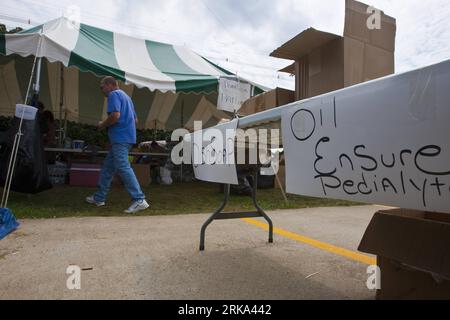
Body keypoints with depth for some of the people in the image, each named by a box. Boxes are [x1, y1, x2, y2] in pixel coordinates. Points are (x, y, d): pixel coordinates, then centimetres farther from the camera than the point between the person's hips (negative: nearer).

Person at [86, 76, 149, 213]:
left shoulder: (113, 94, -4)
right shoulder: (125, 96, 25)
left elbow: (115, 115, -21)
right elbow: (135, 119, 25)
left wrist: (103, 125, -4)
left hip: (120, 138, -10)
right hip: (126, 137, 10)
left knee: (123, 167, -14)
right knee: (107, 167, 15)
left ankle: (139, 200, -16)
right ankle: (99, 198, 23)